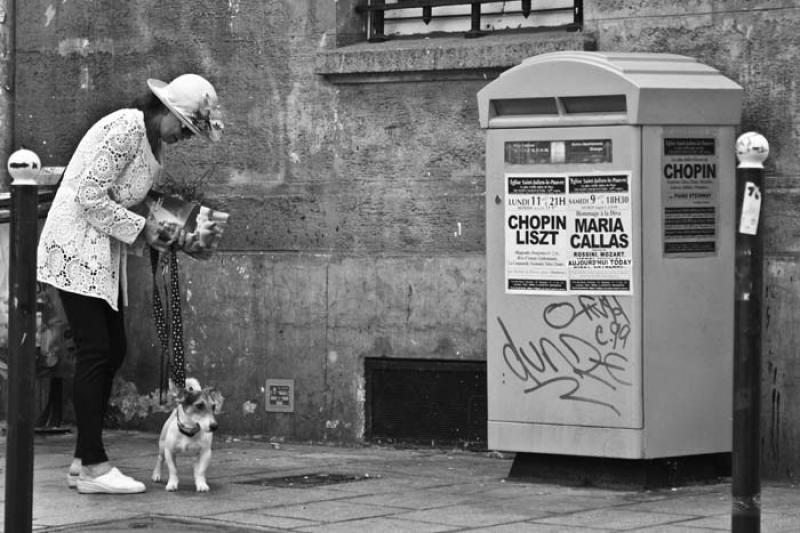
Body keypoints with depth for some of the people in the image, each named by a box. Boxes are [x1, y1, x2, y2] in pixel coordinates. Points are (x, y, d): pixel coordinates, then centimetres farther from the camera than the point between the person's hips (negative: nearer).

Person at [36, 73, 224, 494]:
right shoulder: (125, 128, -18)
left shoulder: (155, 144, 13)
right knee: (94, 351, -10)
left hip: (104, 255, 10)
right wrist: (143, 230, -15)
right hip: (76, 247, -10)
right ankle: (93, 466, -7)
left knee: (112, 351, 8)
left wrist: (164, 234, 2)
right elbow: (91, 197, -21)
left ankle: (83, 463, 12)